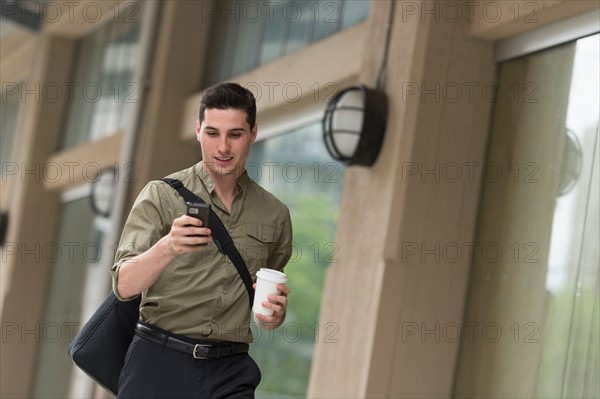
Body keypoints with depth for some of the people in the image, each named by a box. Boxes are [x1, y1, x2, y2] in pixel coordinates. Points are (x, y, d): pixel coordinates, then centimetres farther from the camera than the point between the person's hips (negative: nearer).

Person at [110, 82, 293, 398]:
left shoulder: (274, 215, 8)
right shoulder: (162, 194, -2)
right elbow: (124, 286, -13)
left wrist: (272, 317, -3)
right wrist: (167, 248, -30)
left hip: (230, 371, 3)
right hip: (160, 360, -2)